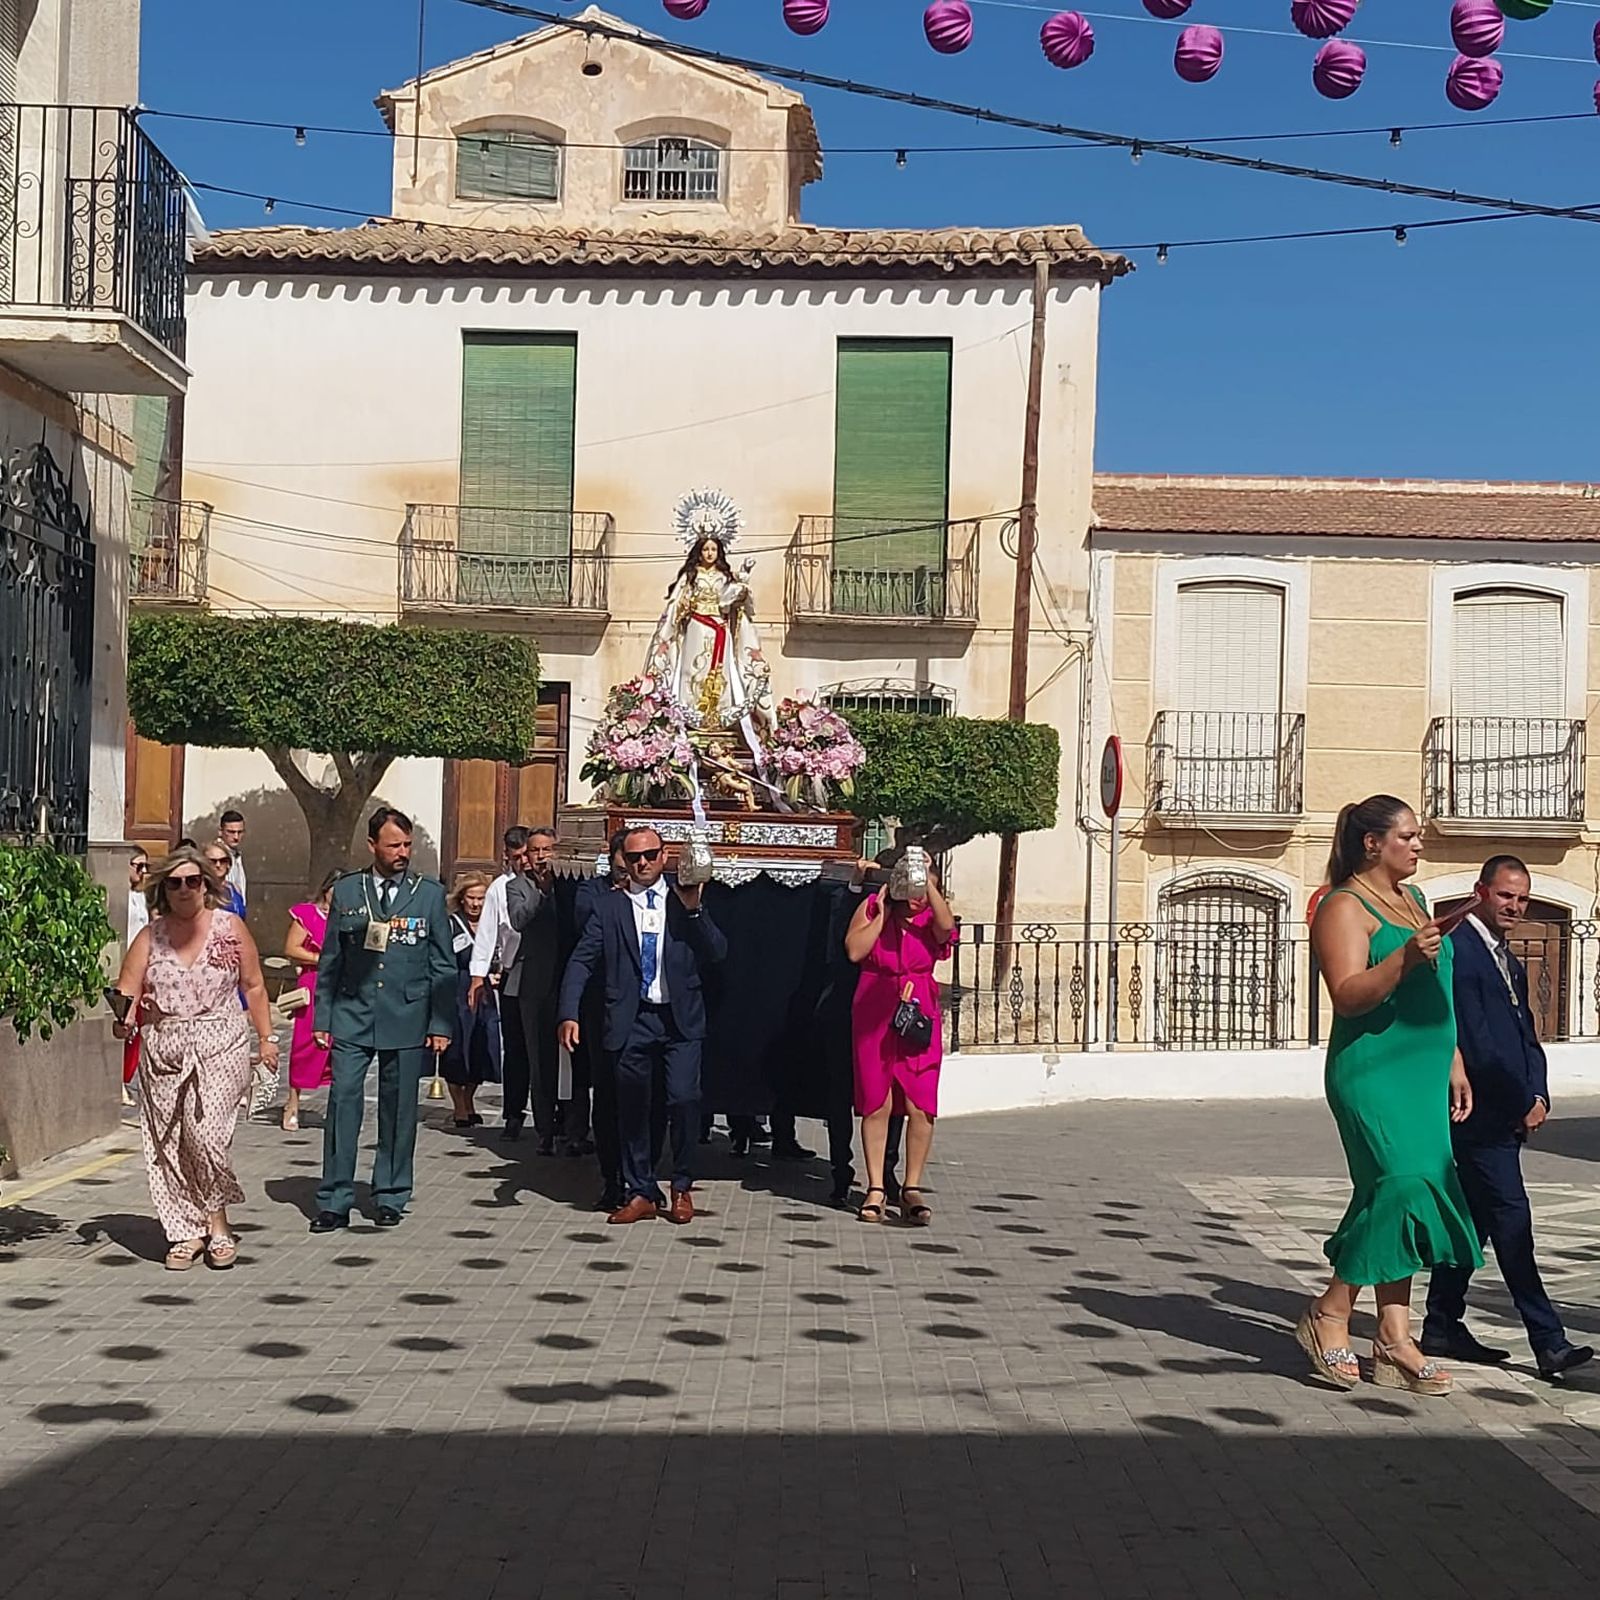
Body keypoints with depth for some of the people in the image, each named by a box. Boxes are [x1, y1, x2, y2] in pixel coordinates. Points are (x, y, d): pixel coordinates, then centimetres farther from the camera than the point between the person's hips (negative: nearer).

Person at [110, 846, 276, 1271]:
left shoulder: (230, 927, 3)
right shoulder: (150, 935, 6)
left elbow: (253, 986, 8)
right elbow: (127, 991, 1)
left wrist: (266, 1038, 6)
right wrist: (123, 1019, -20)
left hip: (220, 1047, -3)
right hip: (163, 1051, 3)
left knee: (205, 1131, -16)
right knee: (167, 1144, 2)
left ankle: (217, 1223, 2)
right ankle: (187, 1232, 14)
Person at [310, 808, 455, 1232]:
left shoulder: (430, 893, 3)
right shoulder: (346, 891, 6)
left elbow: (443, 965, 4)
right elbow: (330, 959, 10)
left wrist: (441, 1023, -1)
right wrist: (322, 1017, 6)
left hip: (407, 1019, 0)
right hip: (352, 1017, 1)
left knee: (398, 1110, 6)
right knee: (342, 1103, -4)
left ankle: (391, 1198, 18)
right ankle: (335, 1202, 2)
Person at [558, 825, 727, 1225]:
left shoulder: (685, 902, 9)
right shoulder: (608, 907, 8)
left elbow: (717, 953, 1)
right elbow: (581, 962, 2)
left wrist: (693, 910, -12)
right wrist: (569, 1014, -10)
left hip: (680, 1020, -1)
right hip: (631, 1021, 1)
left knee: (684, 1099, -12)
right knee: (632, 1108, 6)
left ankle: (681, 1188, 5)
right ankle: (640, 1193, 18)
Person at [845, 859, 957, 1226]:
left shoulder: (931, 918, 7)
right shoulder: (873, 906, 6)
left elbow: (946, 926, -18)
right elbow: (854, 951, -7)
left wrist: (928, 882, -17)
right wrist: (884, 913, -4)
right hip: (874, 1017, 0)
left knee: (920, 1106, -7)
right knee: (876, 1104, 0)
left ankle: (912, 1188, 2)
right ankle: (875, 1189, 7)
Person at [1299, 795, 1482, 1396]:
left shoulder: (1412, 898, 19)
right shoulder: (1344, 907, -8)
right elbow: (1348, 995, -19)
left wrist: (1453, 1064, 24)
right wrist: (1404, 958, -32)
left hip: (1422, 1075, 8)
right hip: (1373, 1073, -8)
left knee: (1402, 1198, 4)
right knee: (1403, 1184, -18)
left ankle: (1394, 1338, 5)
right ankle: (1330, 1313, -6)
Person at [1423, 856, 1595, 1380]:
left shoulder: (1508, 961, 19)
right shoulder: (1459, 950, -12)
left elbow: (1526, 1037, 17)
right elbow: (1474, 1044, -17)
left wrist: (1538, 1095, 0)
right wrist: (1522, 1104, -11)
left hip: (1510, 1116, 9)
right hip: (1483, 1115, -9)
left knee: (1475, 1220, 12)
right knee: (1511, 1219, -8)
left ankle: (1442, 1327, 19)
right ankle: (1549, 1342, -7)